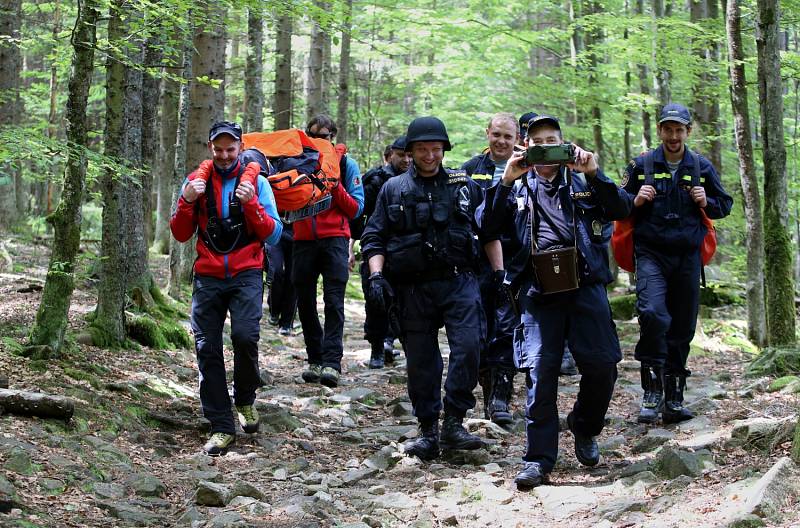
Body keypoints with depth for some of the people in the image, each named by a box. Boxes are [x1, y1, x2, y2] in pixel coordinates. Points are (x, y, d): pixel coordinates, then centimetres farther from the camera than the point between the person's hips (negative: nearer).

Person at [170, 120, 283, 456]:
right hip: (208, 277, 2)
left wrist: (251, 203, -15)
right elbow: (180, 235, 7)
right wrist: (186, 201, -9)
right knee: (207, 349, -2)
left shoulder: (255, 181, 4)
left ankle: (245, 399, 6)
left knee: (244, 336, -22)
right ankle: (222, 427, 4)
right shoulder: (197, 180, 10)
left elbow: (274, 235, -1)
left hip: (246, 275, -2)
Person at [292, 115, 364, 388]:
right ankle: (315, 360, 14)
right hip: (303, 240, 3)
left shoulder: (347, 165, 6)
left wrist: (335, 186, -11)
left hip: (334, 239, -3)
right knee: (305, 303, 5)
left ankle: (331, 363, -16)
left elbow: (355, 209, 2)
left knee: (333, 301, -11)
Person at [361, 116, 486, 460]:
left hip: (459, 281, 0)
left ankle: (453, 423, -8)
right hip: (413, 287, 0)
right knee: (421, 361, 4)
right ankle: (428, 430, 15)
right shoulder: (393, 190, 9)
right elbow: (374, 238, 8)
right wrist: (376, 276, -5)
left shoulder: (465, 186, 10)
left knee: (468, 347, -18)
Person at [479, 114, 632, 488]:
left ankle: (584, 429, 25)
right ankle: (539, 459, 0)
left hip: (585, 285, 0)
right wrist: (505, 182, -7)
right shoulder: (519, 187, 16)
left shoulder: (583, 179, 14)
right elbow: (486, 226, 3)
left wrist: (594, 174, -11)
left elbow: (621, 209, 1)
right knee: (539, 371, -6)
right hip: (538, 289, 0)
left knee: (601, 366, -2)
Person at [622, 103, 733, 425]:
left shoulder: (701, 167, 9)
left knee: (682, 327, 5)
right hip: (651, 253, -3)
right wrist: (636, 201, -9)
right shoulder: (641, 166, 5)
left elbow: (725, 204, 18)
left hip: (688, 256, 3)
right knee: (652, 313, -25)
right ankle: (652, 391, -18)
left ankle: (673, 398, 14)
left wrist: (707, 203, -3)